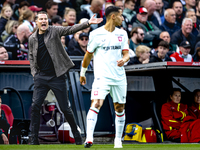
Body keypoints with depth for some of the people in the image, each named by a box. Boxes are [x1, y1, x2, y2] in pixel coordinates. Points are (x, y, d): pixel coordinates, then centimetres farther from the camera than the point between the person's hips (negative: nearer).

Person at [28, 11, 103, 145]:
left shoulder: (55, 31, -1)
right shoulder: (32, 39, 8)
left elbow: (71, 29, -13)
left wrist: (88, 23, -27)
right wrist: (34, 72, 7)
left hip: (57, 76, -2)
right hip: (41, 77, 2)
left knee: (65, 108, 1)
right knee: (35, 106, -7)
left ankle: (76, 134, 19)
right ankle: (34, 139, 1)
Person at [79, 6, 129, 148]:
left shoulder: (122, 33, 9)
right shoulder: (96, 34, -3)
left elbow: (126, 54, 7)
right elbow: (88, 55, 7)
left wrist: (124, 59, -17)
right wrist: (82, 73, 14)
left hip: (119, 77, 5)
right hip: (102, 76, -4)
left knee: (120, 108, 9)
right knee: (96, 104, -20)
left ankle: (118, 140, 23)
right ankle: (89, 138, -26)